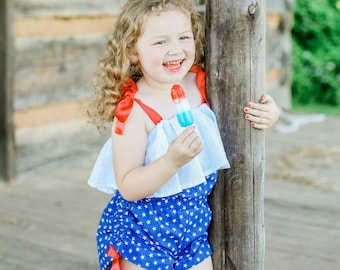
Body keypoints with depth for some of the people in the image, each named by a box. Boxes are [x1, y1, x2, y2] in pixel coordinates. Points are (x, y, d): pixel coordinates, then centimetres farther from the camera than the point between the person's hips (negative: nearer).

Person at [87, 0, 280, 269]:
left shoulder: (200, 83, -5)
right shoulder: (134, 111, -21)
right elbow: (128, 188, -22)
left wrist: (268, 113, -4)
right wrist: (172, 160, -36)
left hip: (194, 224, 5)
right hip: (141, 231, -5)